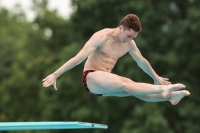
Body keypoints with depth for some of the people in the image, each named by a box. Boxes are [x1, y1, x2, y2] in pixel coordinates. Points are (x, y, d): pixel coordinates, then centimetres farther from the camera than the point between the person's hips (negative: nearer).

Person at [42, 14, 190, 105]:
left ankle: (169, 96, -32)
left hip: (106, 81, 7)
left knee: (134, 89, -18)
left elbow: (142, 61, 19)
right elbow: (79, 57, -21)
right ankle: (162, 89, -43)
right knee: (125, 84, -31)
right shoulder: (102, 36, -16)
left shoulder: (130, 43, 3)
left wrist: (156, 78, 29)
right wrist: (55, 74, -23)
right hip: (91, 78, -7)